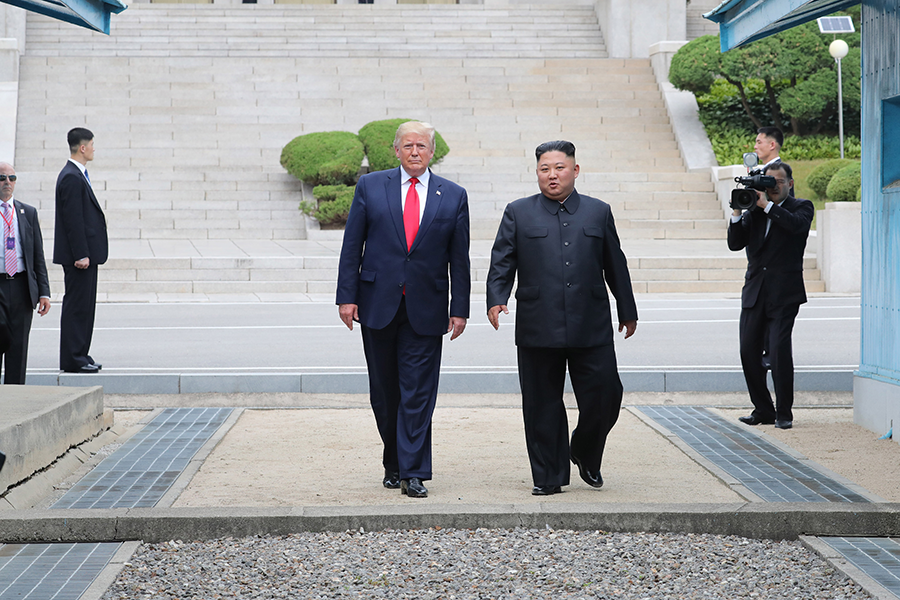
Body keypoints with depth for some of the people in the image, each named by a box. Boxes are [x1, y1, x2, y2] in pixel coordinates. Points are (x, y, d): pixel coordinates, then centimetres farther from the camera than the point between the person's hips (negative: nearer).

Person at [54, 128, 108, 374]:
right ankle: (72, 360, -3)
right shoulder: (72, 178, -16)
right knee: (77, 305, -6)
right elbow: (73, 219, -20)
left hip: (85, 254, 10)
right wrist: (81, 255, -22)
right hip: (79, 255, -10)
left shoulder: (77, 175, 16)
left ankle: (79, 355, 18)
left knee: (84, 305, 13)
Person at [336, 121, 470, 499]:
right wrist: (347, 296, -4)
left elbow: (459, 258, 5)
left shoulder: (453, 196, 4)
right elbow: (352, 245, 2)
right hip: (378, 305, 1)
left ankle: (414, 473, 0)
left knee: (418, 393, -3)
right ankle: (393, 464, 24)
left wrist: (459, 308, 0)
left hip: (425, 309, -1)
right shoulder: (370, 187, 3)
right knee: (384, 392, 9)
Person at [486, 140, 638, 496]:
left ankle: (585, 455, 25)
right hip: (538, 329, -1)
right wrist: (496, 299, -13)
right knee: (542, 406, 3)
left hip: (591, 329, 1)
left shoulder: (599, 212, 12)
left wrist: (628, 312, 19)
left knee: (604, 397, -2)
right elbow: (502, 263, 4)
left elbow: (615, 266, 17)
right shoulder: (518, 213, 8)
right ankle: (548, 477, 13)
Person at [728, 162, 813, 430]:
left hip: (784, 293, -5)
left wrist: (767, 205, -16)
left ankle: (784, 413, -2)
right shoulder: (753, 211, 14)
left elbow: (797, 224, -19)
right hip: (754, 292, 5)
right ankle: (763, 410, 14)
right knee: (749, 351, 2)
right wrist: (737, 211, -7)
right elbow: (735, 243, 5)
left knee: (779, 350, -13)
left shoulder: (801, 207, 4)